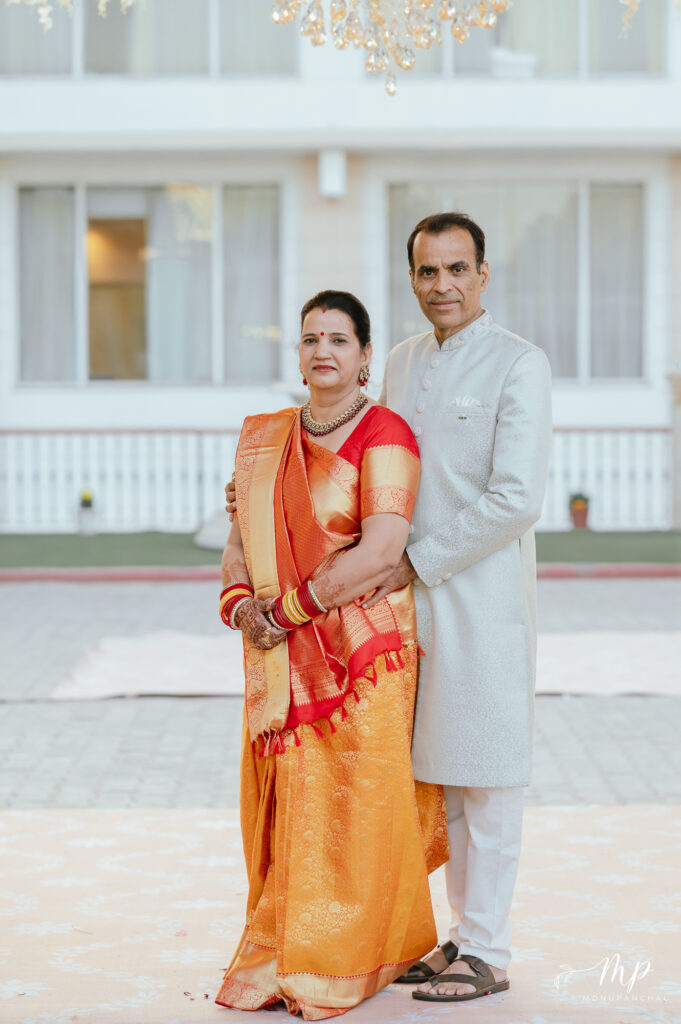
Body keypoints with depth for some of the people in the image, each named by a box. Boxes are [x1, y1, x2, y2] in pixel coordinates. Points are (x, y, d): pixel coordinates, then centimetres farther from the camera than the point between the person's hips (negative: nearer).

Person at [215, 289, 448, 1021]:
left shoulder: (383, 434, -10)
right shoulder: (266, 438, 11)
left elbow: (381, 552, -19)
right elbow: (243, 531, 14)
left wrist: (283, 611, -15)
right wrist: (238, 602, -7)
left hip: (361, 651, -5)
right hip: (283, 660, 6)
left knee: (355, 811, 0)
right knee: (288, 804, 9)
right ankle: (281, 960, 20)